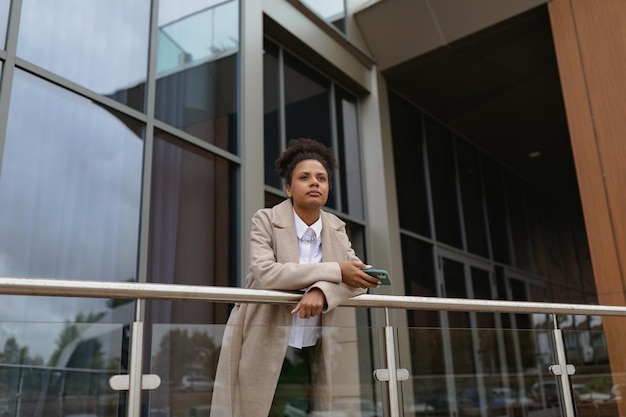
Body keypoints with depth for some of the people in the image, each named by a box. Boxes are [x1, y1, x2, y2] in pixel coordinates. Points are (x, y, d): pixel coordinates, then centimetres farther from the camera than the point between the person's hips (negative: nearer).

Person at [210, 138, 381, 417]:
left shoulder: (337, 228, 6)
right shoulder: (266, 220, -7)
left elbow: (358, 276, -6)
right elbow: (265, 274, -23)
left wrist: (321, 290, -27)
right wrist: (335, 271, -22)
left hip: (313, 353, 4)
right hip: (263, 351, -3)